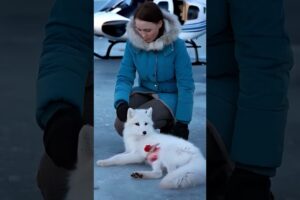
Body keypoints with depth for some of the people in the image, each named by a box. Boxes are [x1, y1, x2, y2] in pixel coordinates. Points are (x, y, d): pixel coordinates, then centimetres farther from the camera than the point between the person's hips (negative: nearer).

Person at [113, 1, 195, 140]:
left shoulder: (176, 45, -21)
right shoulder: (133, 43, -11)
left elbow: (186, 85, -17)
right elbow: (125, 77, -9)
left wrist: (182, 122, -17)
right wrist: (121, 101, -31)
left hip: (169, 96, -4)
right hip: (144, 92, 4)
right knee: (121, 125, -21)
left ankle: (167, 123, 2)